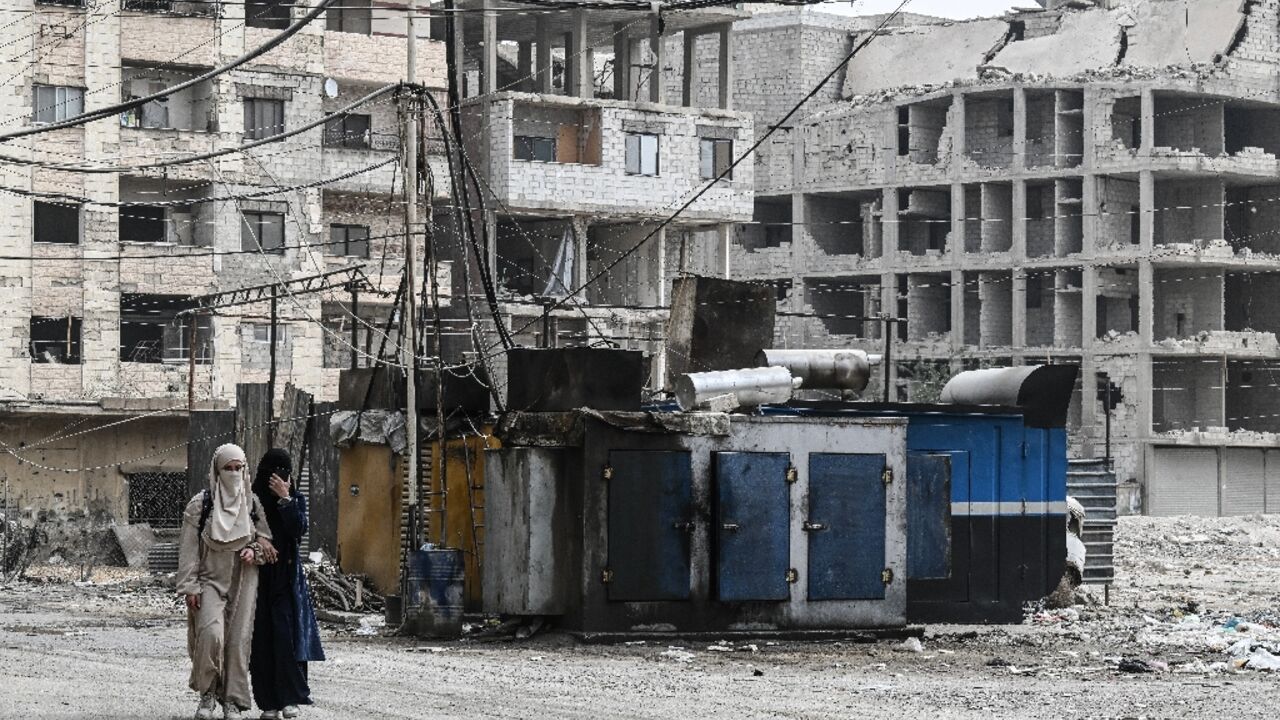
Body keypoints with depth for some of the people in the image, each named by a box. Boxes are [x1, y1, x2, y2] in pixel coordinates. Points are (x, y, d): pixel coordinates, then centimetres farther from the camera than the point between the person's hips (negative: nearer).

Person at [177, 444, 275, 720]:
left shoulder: (252, 503, 8)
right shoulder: (200, 505, -2)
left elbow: (266, 539, 16)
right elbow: (189, 549, -2)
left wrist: (254, 551, -7)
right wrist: (190, 586, -8)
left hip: (243, 583, 3)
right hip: (211, 580, -3)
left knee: (239, 640, -1)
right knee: (210, 633, -22)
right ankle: (208, 693, -4)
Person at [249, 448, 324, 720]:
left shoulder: (296, 500, 5)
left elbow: (299, 529, -11)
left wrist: (285, 499, -17)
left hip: (287, 577, 0)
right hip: (259, 578, 0)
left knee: (286, 635, -10)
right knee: (262, 639, -2)